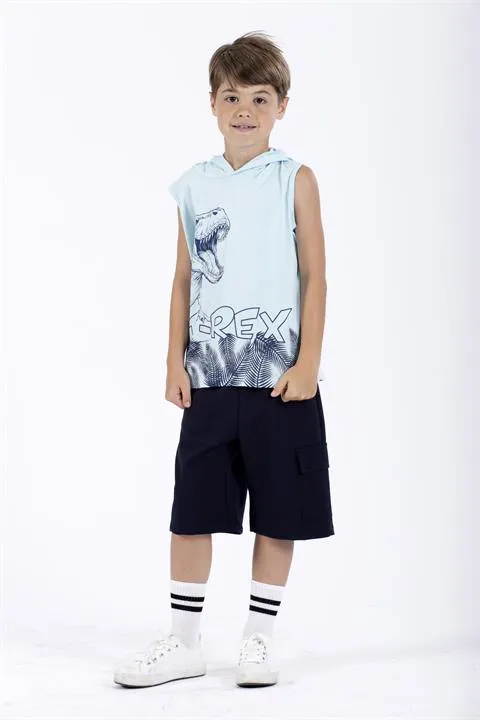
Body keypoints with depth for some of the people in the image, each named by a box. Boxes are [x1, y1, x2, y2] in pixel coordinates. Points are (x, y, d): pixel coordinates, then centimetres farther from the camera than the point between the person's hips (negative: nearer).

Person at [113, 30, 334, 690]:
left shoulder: (295, 180, 0)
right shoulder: (194, 187, 8)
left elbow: (314, 276, -2)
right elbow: (183, 279, 10)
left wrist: (308, 363, -9)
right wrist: (175, 360, 3)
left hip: (282, 376, -2)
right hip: (209, 376, 3)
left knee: (278, 517, 5)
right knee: (192, 512, 6)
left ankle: (259, 639, 19)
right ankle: (184, 642, 17)